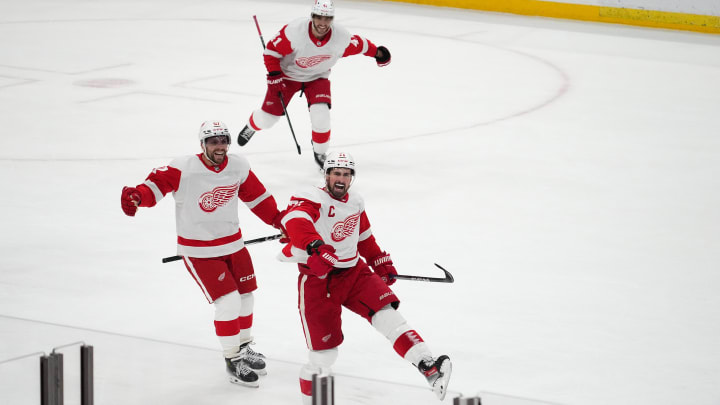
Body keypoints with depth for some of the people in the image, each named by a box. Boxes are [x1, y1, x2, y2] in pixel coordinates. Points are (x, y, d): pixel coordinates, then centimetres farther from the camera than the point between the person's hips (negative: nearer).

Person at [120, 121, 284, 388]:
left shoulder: (238, 167, -4)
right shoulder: (183, 169, -21)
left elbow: (255, 195, 10)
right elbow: (157, 185, -29)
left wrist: (278, 219, 16)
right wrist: (137, 196, -49)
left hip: (232, 243, 6)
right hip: (198, 251, -6)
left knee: (245, 297, 16)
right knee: (228, 302, -13)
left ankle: (244, 348, 41)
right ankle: (232, 361, 5)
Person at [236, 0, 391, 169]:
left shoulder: (341, 37, -26)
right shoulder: (294, 31, -33)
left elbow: (359, 45, -4)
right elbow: (272, 51, -21)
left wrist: (377, 52, 6)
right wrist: (274, 77, -24)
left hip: (317, 77, 1)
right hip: (288, 74, -1)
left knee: (321, 116, -20)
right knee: (268, 117, 4)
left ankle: (320, 153, 8)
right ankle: (251, 127, 42)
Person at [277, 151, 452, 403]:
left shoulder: (355, 203, 11)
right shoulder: (312, 198, -13)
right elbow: (294, 220, -35)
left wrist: (381, 263, 30)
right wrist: (314, 246, -51)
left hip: (354, 272, 5)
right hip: (318, 280, -5)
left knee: (387, 314, -15)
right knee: (324, 352, -5)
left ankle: (428, 367, -21)